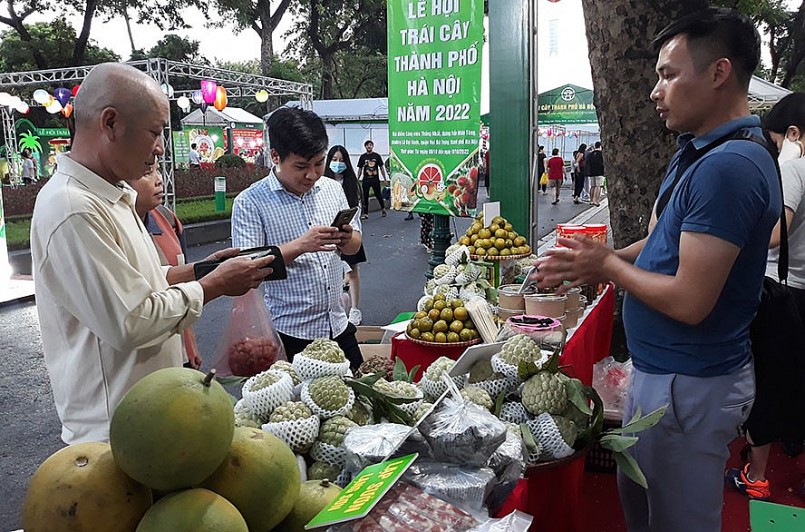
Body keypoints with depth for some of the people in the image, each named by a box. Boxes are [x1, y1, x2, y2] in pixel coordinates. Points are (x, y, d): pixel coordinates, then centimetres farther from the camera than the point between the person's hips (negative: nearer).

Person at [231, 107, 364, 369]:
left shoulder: (333, 189, 6)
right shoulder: (251, 202, -10)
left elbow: (355, 246, 13)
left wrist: (346, 239, -11)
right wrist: (300, 245, -27)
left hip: (337, 326, 5)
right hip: (288, 334, -5)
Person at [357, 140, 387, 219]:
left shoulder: (377, 156, 3)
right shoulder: (363, 157, 5)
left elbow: (381, 167, 4)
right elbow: (360, 169, 9)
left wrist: (385, 179, 1)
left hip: (375, 179, -1)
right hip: (366, 180, 1)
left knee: (378, 195, 7)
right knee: (365, 197, 1)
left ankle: (383, 208, 30)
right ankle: (365, 213, 6)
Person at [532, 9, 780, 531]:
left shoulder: (728, 166, -26)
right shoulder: (698, 153, 8)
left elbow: (690, 301, -28)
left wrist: (608, 265, -13)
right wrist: (592, 263, 1)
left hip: (689, 384, -10)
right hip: (660, 369, 10)